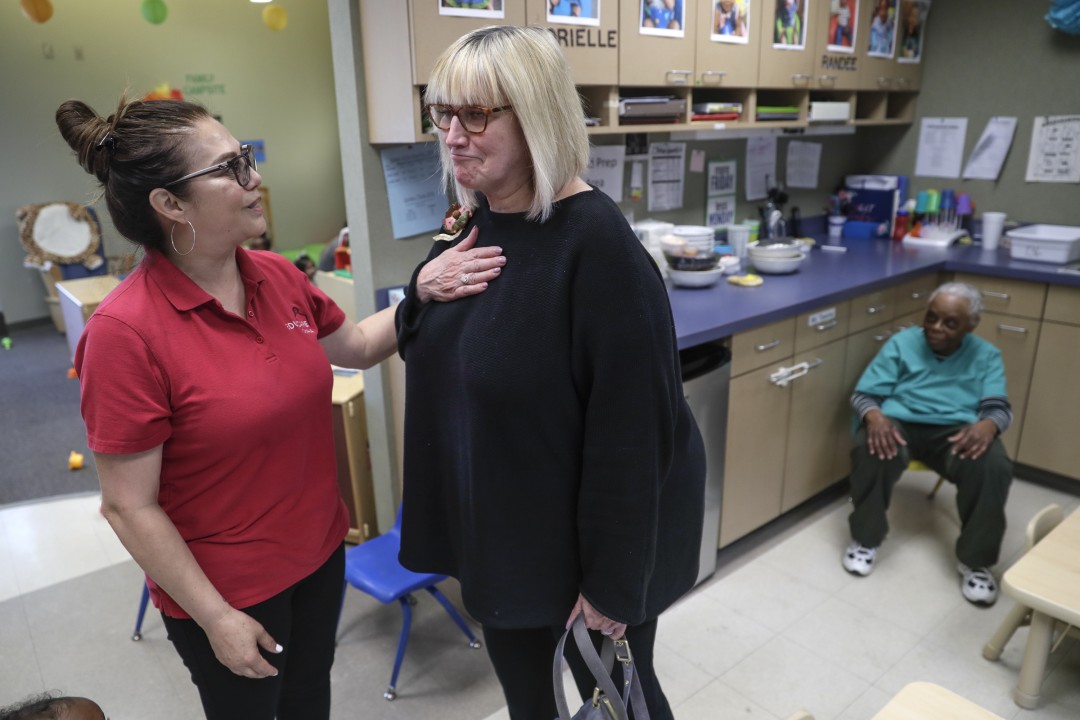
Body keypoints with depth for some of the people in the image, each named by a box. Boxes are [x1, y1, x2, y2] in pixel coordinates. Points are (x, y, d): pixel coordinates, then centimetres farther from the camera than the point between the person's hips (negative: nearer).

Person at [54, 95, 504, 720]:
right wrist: (216, 619, -14)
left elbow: (355, 346, 10)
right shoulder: (125, 332, -24)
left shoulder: (278, 276, -7)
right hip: (226, 590, -5)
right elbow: (130, 507, -19)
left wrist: (420, 294, -6)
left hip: (320, 551, 5)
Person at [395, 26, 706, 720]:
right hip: (497, 527, 7)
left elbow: (629, 429, -24)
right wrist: (426, 293, -8)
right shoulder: (471, 224, 0)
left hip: (588, 536, -7)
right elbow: (432, 352, 12)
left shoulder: (597, 243, -25)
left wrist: (613, 580, -18)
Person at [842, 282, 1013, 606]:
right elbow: (864, 394, 2)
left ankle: (975, 561, -10)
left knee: (994, 467, -32)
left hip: (956, 431, 1)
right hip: (900, 423, -1)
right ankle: (865, 539, -10)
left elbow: (1000, 408, 2)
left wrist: (987, 425, -25)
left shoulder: (986, 356, 13)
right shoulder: (902, 343, 9)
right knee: (872, 451, -36)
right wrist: (874, 416, -24)